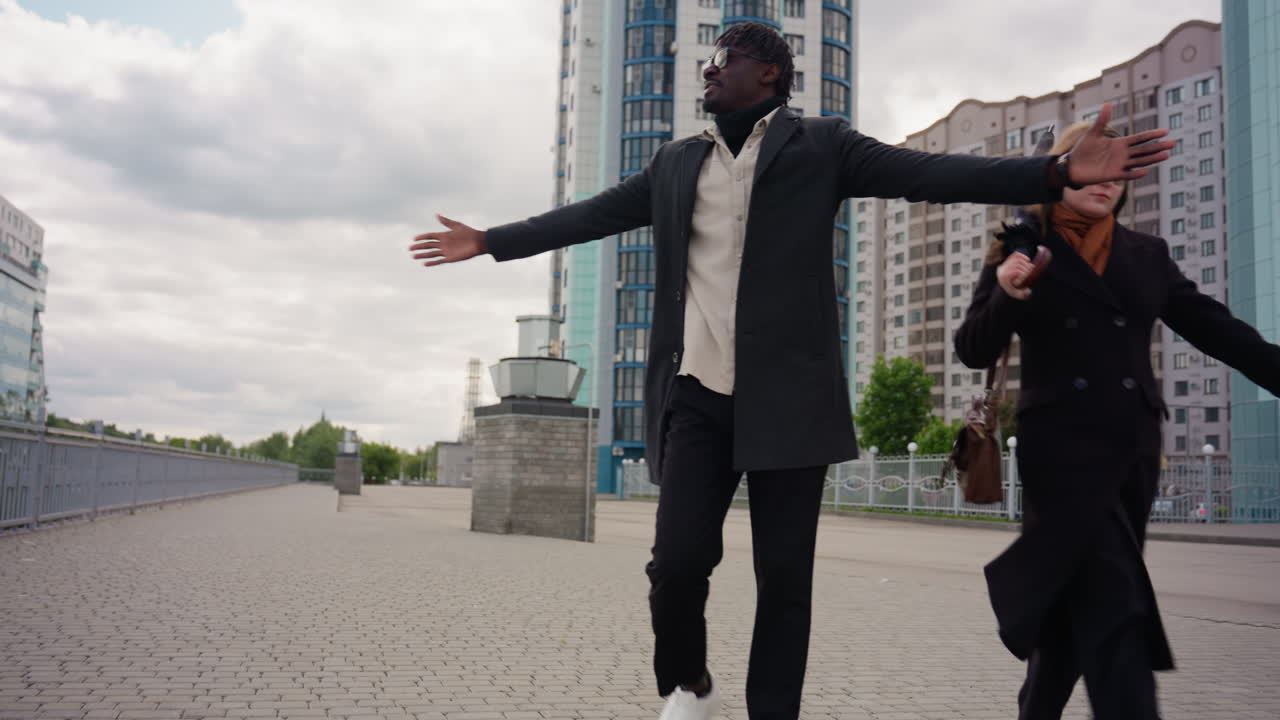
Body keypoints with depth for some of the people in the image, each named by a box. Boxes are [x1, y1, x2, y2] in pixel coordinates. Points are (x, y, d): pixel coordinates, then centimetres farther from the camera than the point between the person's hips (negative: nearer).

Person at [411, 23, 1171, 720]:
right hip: (696, 396, 3)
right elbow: (590, 215, 23)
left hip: (787, 395, -2)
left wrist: (1057, 172, -15)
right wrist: (488, 240, 25)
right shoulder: (675, 163, 17)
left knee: (785, 574, 2)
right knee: (679, 560, -4)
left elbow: (930, 174, -2)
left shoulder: (821, 144, 7)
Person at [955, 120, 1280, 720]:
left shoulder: (1148, 255, 13)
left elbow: (1214, 328, 8)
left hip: (1134, 449, 5)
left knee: (1074, 598, 13)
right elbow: (974, 351, -5)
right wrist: (1006, 297, -24)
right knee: (1108, 600, -12)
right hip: (1063, 449, -4)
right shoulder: (1021, 251, 1)